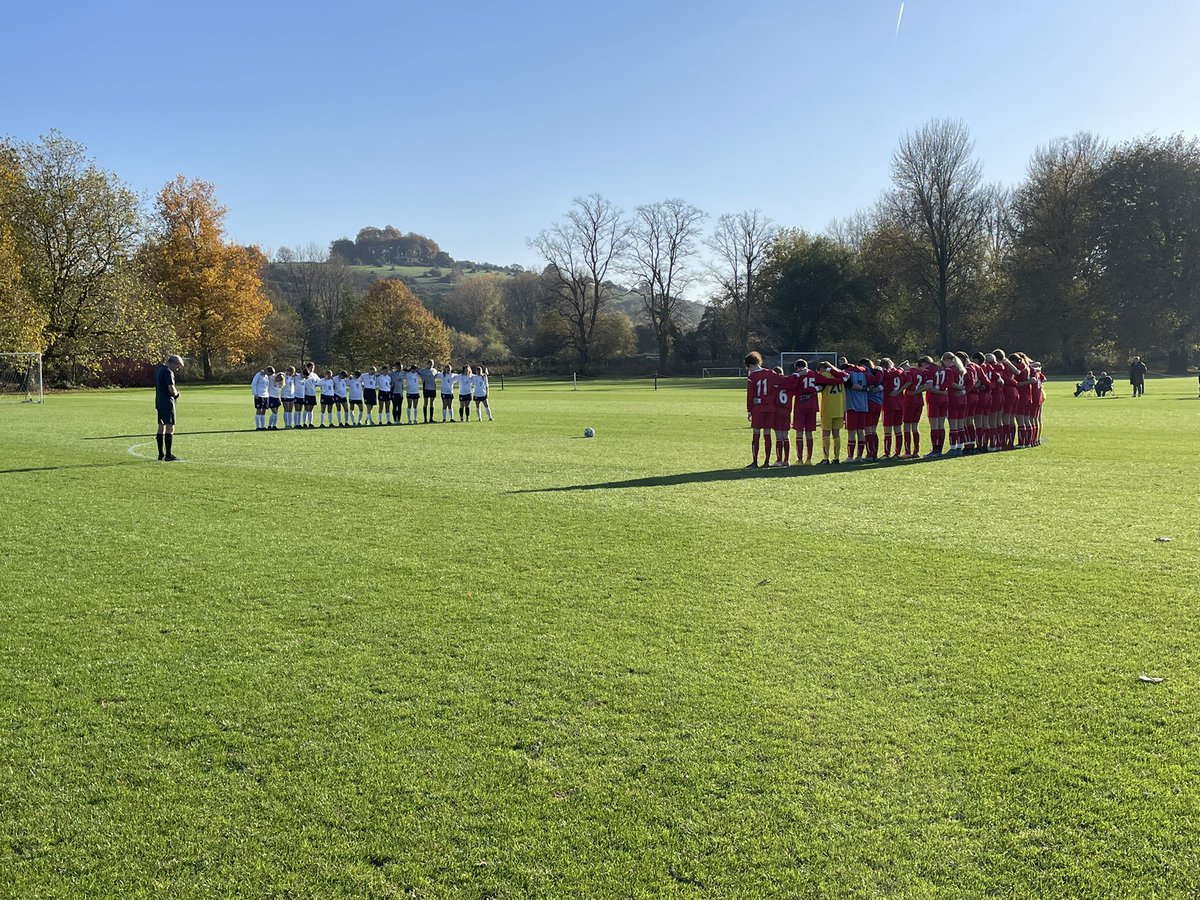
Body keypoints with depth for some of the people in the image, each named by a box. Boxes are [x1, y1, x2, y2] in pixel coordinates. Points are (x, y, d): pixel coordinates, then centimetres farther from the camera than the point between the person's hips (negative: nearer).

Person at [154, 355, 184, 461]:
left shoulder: (158, 370, 14)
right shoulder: (168, 372, -15)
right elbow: (171, 389, -23)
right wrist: (176, 393, -1)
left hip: (159, 401, 9)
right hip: (167, 402, -9)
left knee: (161, 427, 12)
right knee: (170, 427, -8)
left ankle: (161, 454, 15)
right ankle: (168, 455, -10)